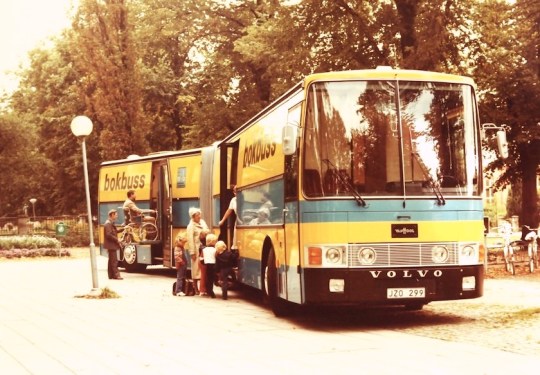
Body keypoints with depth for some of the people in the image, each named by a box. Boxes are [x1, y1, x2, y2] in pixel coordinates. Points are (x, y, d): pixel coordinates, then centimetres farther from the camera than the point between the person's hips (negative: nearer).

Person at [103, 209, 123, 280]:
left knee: (111, 260, 12)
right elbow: (109, 235, -23)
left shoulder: (110, 223, 16)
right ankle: (116, 275, -10)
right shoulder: (108, 223, -16)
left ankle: (111, 275, 16)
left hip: (112, 245, 11)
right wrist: (117, 240, -18)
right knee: (114, 260, -10)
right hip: (111, 245, -11)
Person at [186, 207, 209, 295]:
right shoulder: (191, 226, -11)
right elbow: (190, 240, -14)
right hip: (197, 249, -6)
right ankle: (195, 289, 9)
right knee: (196, 269, 0)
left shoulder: (203, 222, 10)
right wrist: (192, 252, -17)